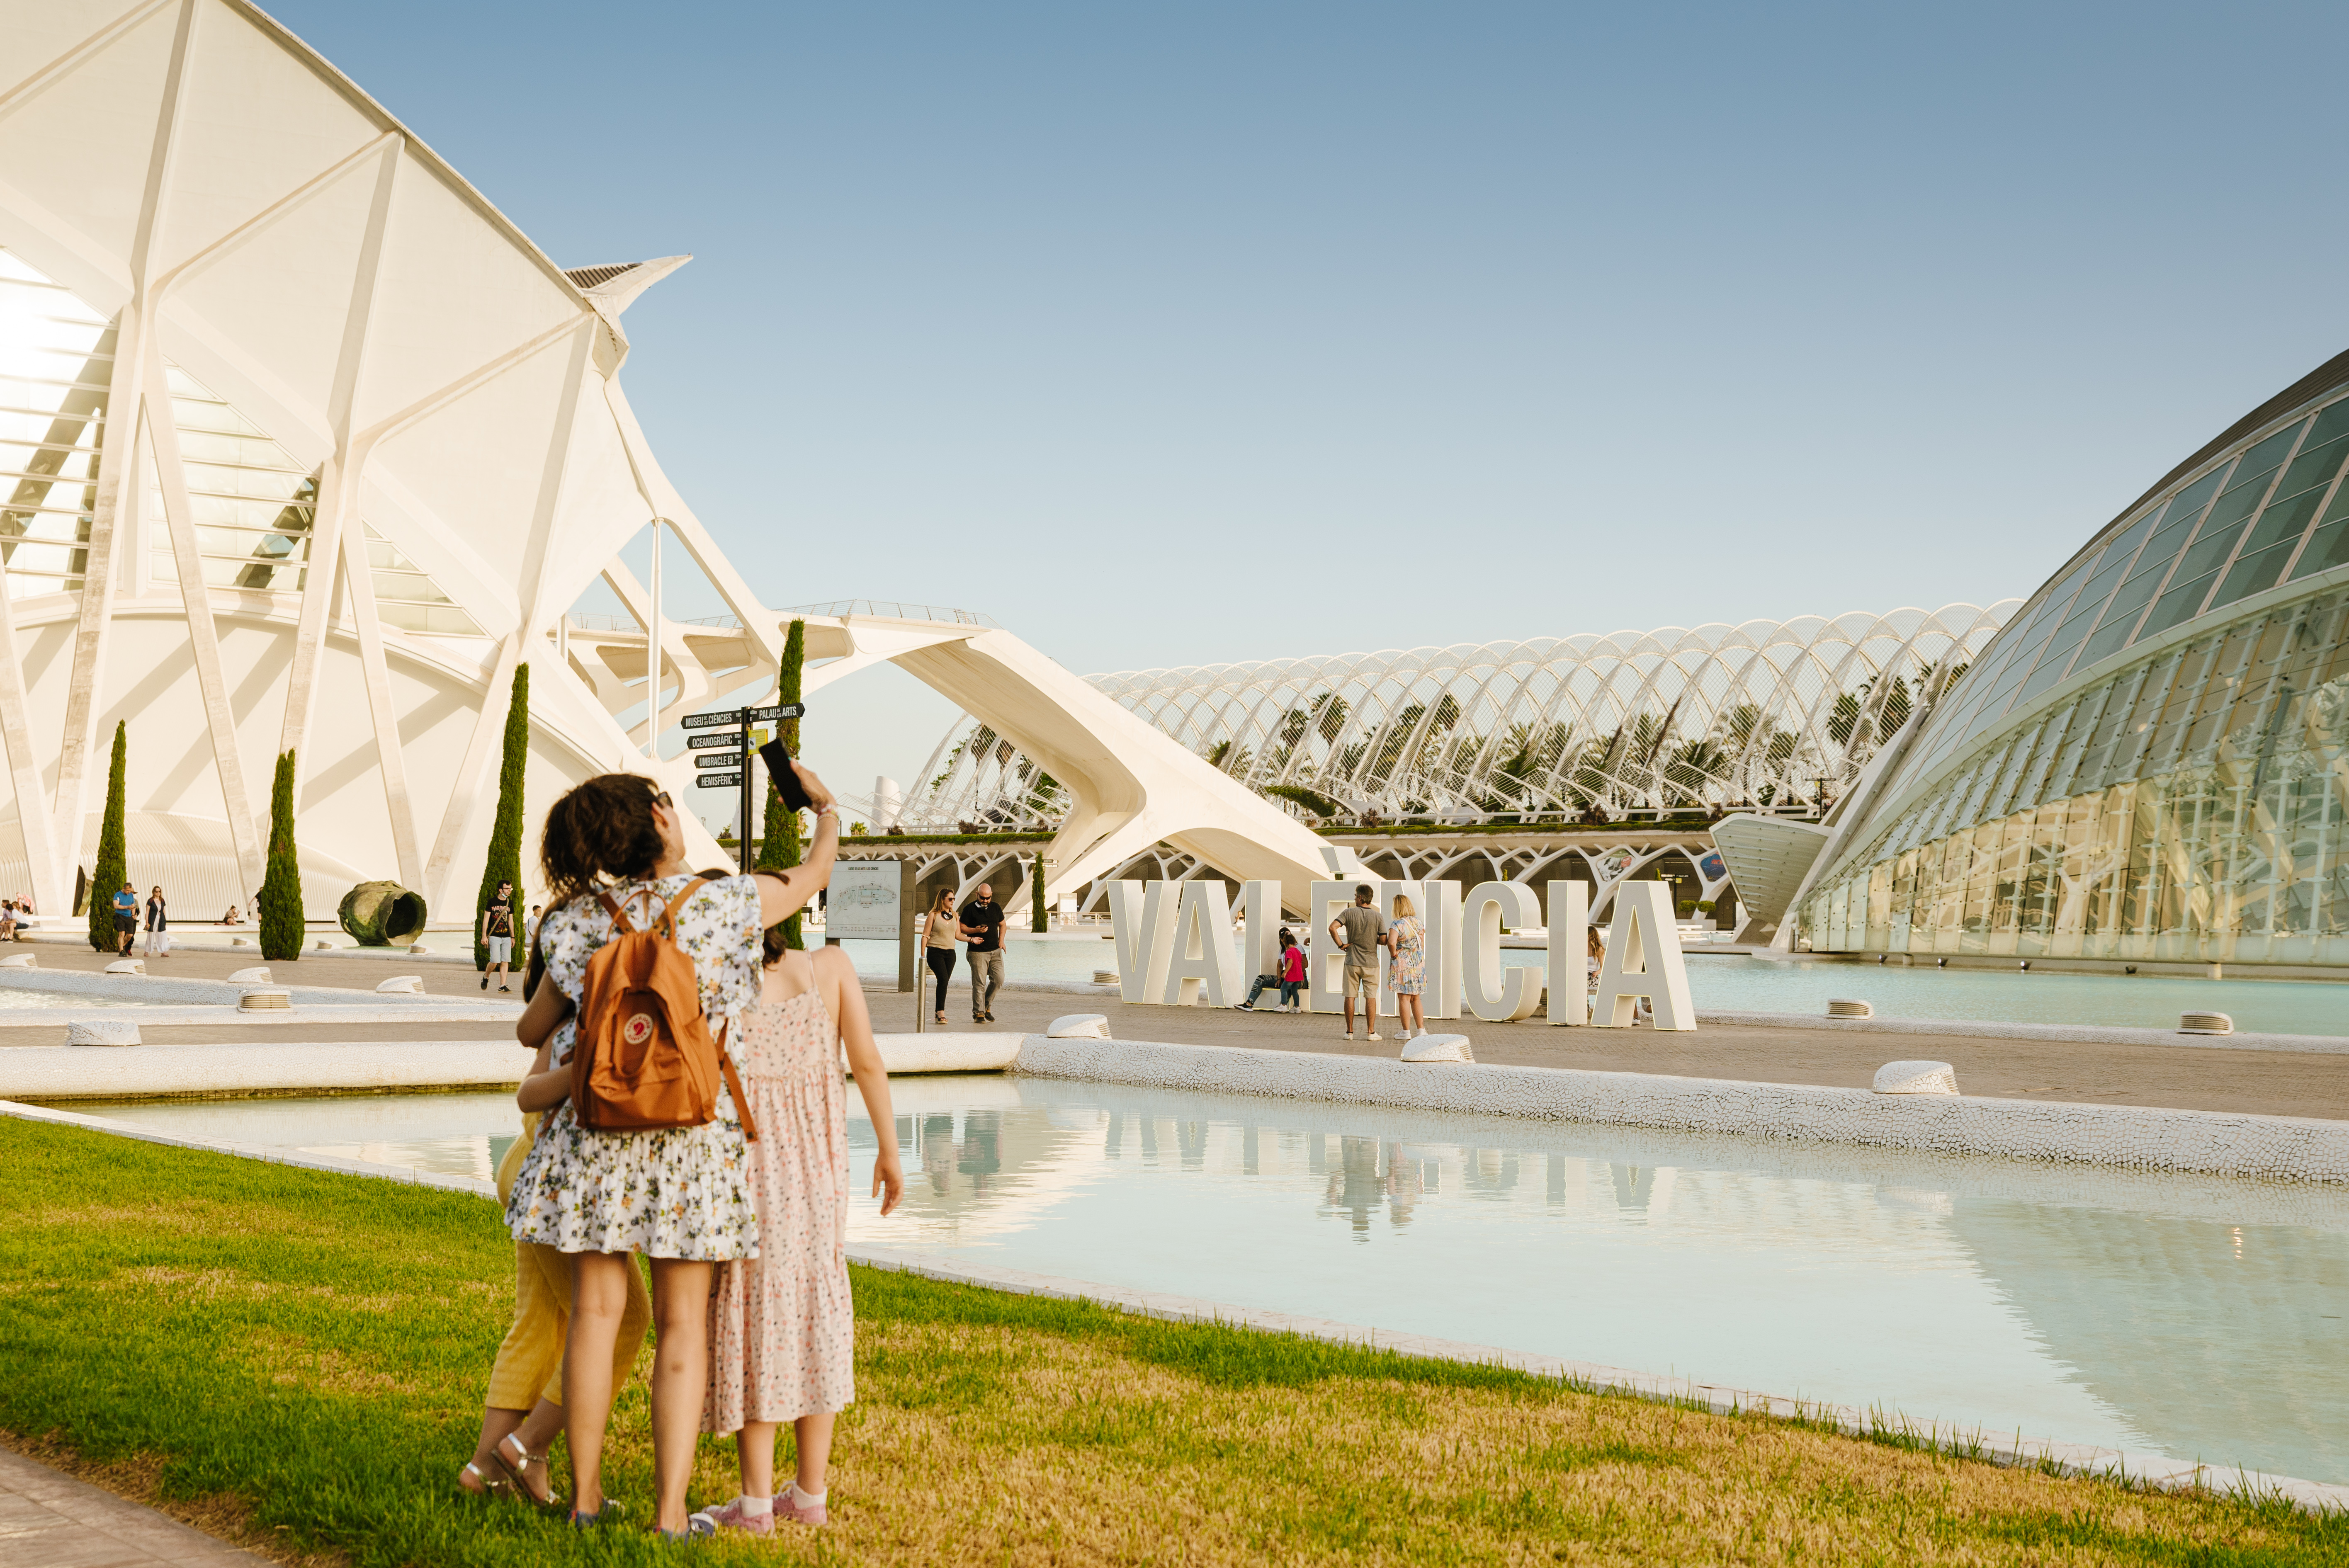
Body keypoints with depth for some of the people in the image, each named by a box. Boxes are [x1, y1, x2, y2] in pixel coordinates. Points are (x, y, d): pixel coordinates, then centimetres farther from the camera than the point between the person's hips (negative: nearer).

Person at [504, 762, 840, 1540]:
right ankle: (670, 1511, 5)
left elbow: (532, 1027, 8)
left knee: (596, 1308, 10)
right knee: (683, 1324, 4)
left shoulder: (582, 920, 0)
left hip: (594, 1127, 2)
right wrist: (826, 809, 33)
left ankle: (586, 1496, 18)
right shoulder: (728, 902, -5)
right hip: (694, 1134, -2)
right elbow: (813, 875, 13)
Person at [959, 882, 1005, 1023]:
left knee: (998, 979, -3)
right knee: (979, 983, -5)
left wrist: (1001, 940, 7)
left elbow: (1002, 925, 22)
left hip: (995, 951, 4)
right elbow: (961, 928, -2)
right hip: (978, 952, -4)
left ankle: (987, 1006, 17)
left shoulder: (996, 907, 10)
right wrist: (976, 931, -18)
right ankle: (979, 1013, 2)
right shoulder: (970, 909, -4)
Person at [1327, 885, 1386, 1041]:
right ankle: (1371, 1032, 4)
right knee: (1371, 997, 5)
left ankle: (1350, 1031, 7)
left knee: (1350, 996, 6)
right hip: (1371, 963, 0)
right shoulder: (1378, 917, -5)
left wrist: (1341, 945, -6)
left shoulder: (1349, 913, -6)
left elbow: (1333, 927, -17)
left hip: (1352, 962, 0)